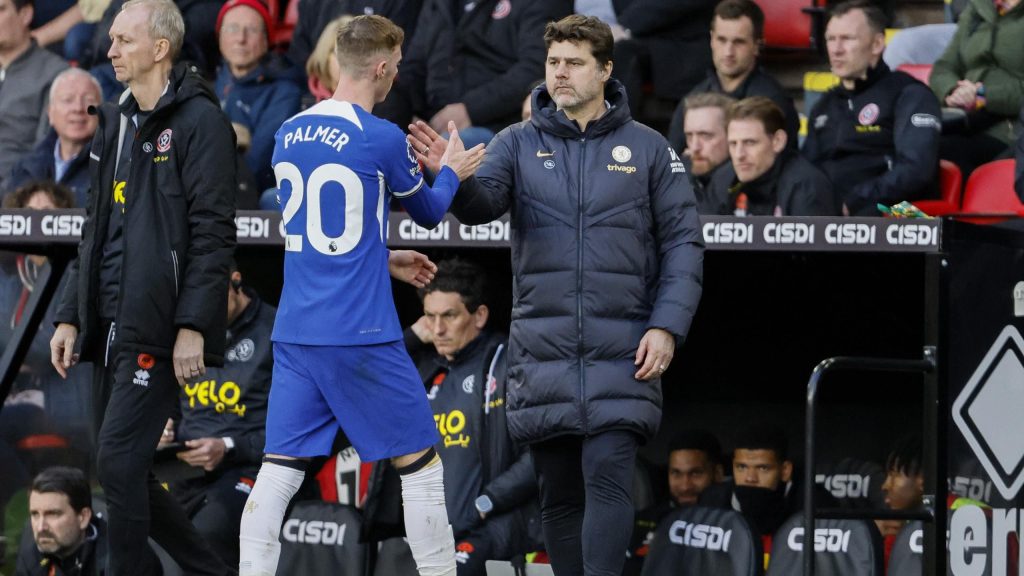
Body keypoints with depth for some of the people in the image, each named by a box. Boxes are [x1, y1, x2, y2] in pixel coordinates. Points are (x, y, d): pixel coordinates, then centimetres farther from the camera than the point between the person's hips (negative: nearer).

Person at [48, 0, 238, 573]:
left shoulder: (200, 122, -8)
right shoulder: (116, 124, 18)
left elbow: (213, 234, -14)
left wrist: (192, 326, -20)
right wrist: (72, 316, 17)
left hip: (159, 327, -9)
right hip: (113, 326, 9)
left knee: (119, 460, -14)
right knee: (127, 471, 9)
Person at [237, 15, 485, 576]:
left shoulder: (290, 133, 8)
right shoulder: (381, 138, -10)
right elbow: (428, 214, 7)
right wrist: (451, 172, 27)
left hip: (294, 333, 6)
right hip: (361, 334, -6)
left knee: (279, 468, 4)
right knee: (420, 462, 6)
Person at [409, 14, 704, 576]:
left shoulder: (647, 149, 4)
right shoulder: (519, 144, 6)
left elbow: (683, 242, 4)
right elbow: (482, 203, -10)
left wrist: (667, 325, -7)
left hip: (621, 354, -2)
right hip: (542, 353, 2)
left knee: (607, 476, -13)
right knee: (559, 494, 7)